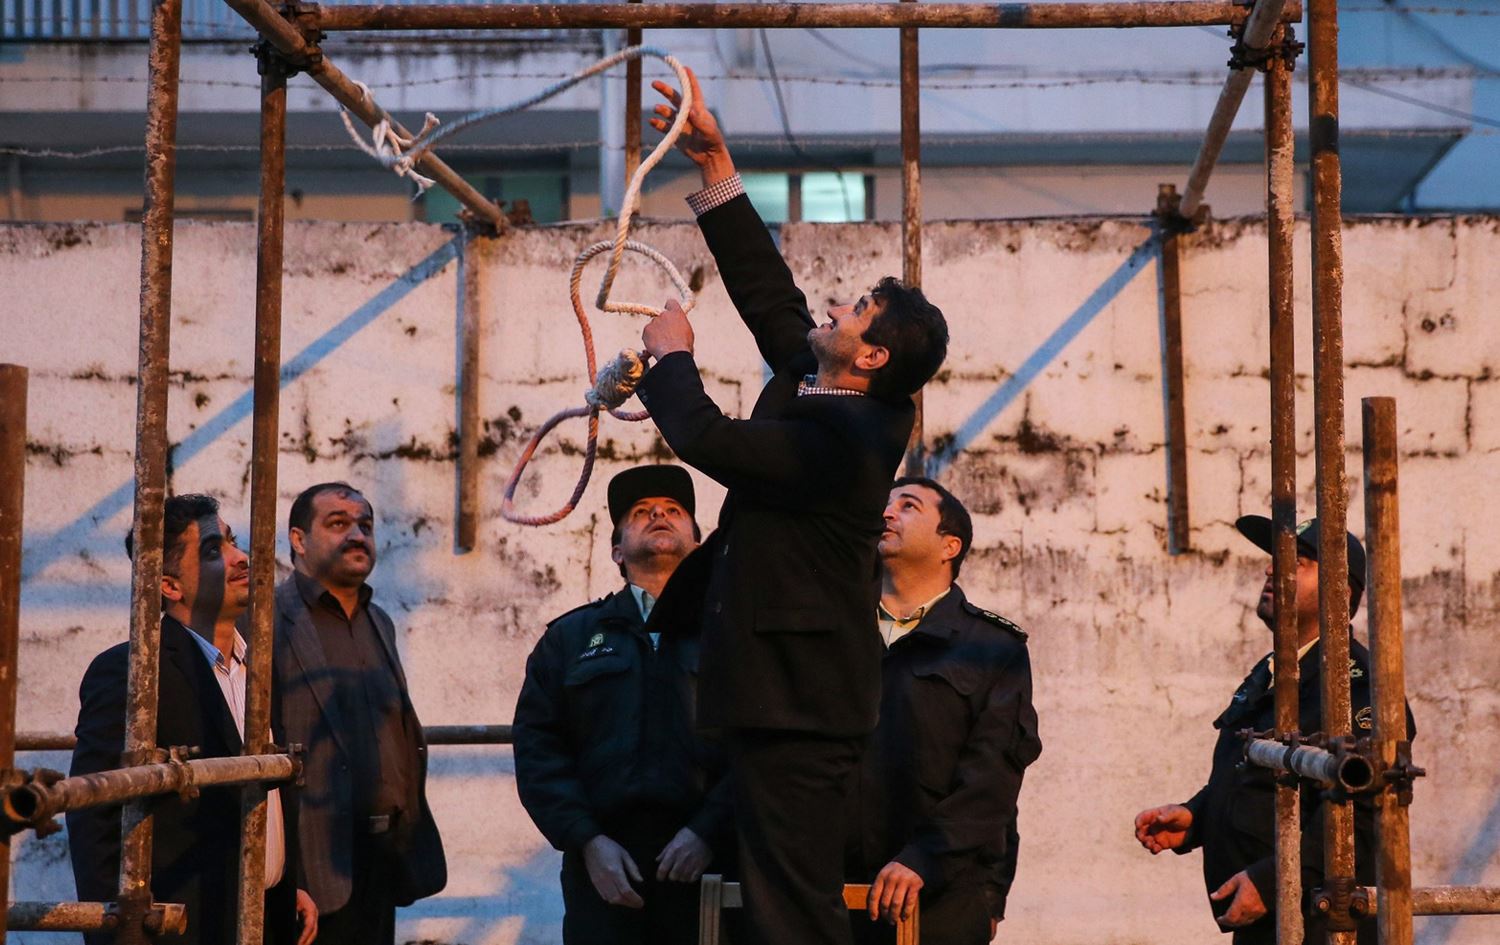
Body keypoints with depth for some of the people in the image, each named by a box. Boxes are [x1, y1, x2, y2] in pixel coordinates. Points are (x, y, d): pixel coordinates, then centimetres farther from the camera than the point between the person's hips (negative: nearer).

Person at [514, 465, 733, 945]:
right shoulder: (569, 637, 18)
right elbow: (537, 748, 8)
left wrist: (709, 832, -12)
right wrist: (587, 841, -6)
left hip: (710, 864, -1)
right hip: (604, 871, 1)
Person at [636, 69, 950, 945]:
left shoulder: (843, 439, -20)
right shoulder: (817, 392, 9)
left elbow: (706, 438, -24)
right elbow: (769, 291, 16)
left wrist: (673, 354, -4)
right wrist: (717, 165, 15)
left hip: (799, 706, -10)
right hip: (782, 690, 10)